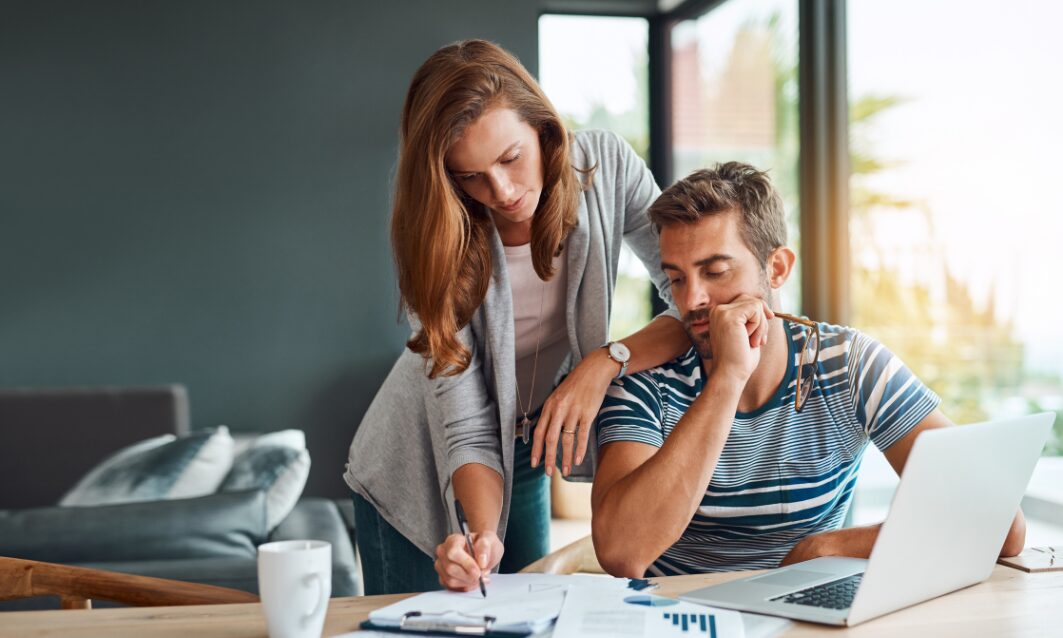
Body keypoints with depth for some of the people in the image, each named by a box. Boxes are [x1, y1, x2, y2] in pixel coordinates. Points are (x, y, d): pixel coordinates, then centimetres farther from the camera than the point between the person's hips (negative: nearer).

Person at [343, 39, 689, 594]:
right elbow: (465, 428, -27)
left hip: (526, 455, 3)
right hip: (421, 467, -2)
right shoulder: (434, 233, -23)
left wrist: (607, 361, -33)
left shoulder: (606, 167, -19)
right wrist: (485, 532, -42)